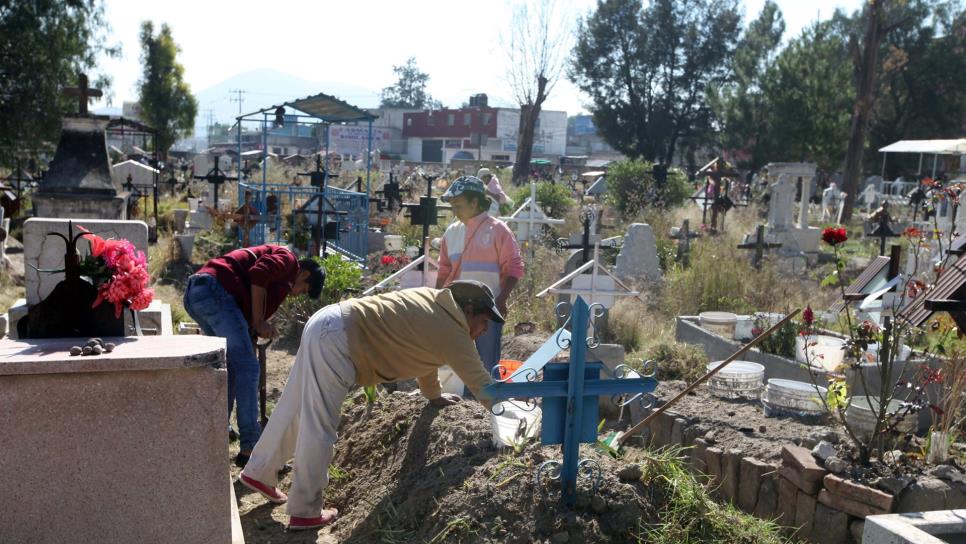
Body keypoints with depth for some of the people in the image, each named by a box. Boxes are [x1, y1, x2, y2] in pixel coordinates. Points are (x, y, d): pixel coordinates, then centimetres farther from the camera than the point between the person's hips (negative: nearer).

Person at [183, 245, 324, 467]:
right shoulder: (288, 258, 6)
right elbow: (258, 275, -13)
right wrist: (259, 323, -8)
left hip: (194, 292, 10)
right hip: (215, 290, -10)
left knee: (231, 366, 23)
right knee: (247, 368, -9)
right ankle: (250, 447, -10)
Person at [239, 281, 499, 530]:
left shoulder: (433, 300, 16)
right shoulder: (452, 331, -10)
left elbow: (421, 354, 30)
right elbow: (481, 383, -4)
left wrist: (434, 395, 40)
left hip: (327, 325, 10)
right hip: (337, 339, -10)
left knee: (294, 412, 22)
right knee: (319, 428, -1)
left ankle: (258, 472, 38)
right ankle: (305, 512, 10)